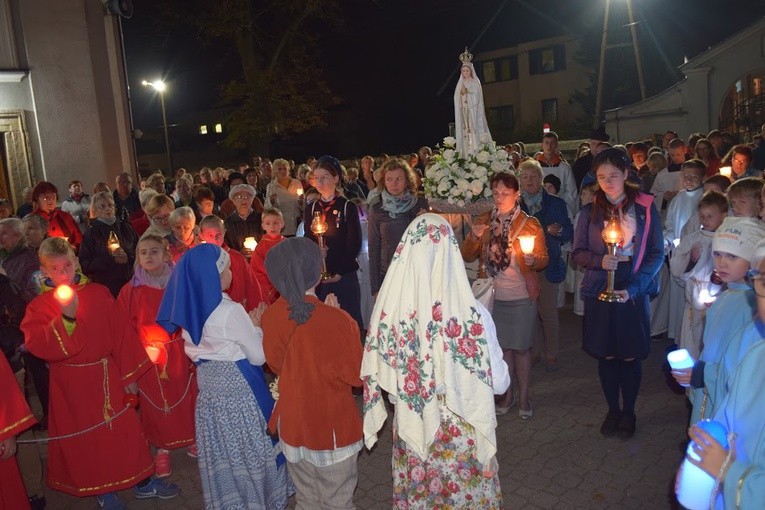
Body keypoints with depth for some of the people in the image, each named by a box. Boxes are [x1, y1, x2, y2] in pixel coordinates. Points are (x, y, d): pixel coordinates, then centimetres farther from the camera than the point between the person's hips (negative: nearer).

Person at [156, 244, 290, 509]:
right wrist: (256, 326, 0)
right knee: (247, 446, 11)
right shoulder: (230, 310, -22)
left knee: (223, 448, 21)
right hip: (237, 386, -7)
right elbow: (259, 356, -15)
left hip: (209, 384, 7)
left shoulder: (191, 307, 0)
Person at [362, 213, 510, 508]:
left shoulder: (389, 310, -18)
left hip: (409, 432, 2)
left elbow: (379, 377, -4)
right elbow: (499, 384, -13)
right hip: (460, 437, -2)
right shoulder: (473, 314, -26)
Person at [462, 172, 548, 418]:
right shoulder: (484, 223, 5)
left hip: (521, 297, -3)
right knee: (502, 346, 13)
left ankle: (523, 397, 22)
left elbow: (544, 258, -1)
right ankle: (507, 394, 29)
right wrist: (474, 237, -14)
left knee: (521, 347, 5)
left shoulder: (529, 223, -4)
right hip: (494, 296, 3)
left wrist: (533, 260, -24)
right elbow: (467, 256, 5)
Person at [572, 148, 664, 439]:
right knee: (606, 355, 10)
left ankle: (628, 412, 28)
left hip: (634, 293, -1)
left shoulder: (646, 207, -1)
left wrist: (632, 289, -13)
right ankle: (612, 410, 29)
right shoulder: (590, 212, 4)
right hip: (599, 292, 1)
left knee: (630, 356, 8)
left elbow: (657, 253, -2)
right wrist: (600, 260, -18)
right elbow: (578, 253, 5)